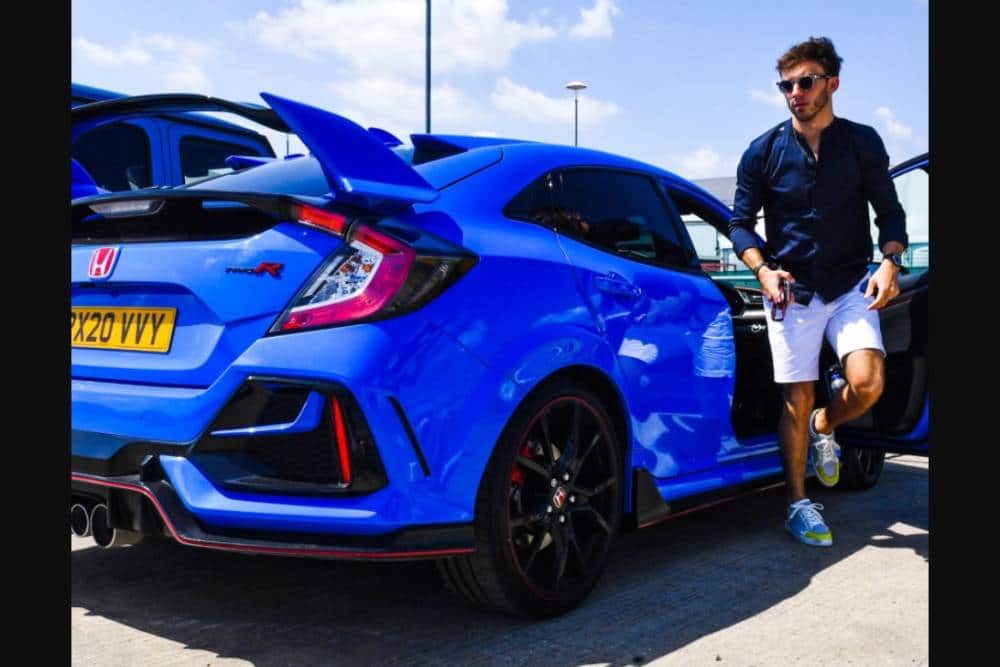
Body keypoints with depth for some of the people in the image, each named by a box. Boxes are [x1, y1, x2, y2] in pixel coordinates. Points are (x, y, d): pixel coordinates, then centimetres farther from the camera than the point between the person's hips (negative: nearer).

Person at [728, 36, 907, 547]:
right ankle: (799, 505, 13)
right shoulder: (764, 152, 0)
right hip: (791, 291, -1)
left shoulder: (862, 142, 3)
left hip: (850, 287, 1)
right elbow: (740, 223, 3)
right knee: (797, 400, -1)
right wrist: (763, 269, -14)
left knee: (868, 383, -18)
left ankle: (824, 428, 17)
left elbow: (889, 212, 7)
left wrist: (890, 262, -12)